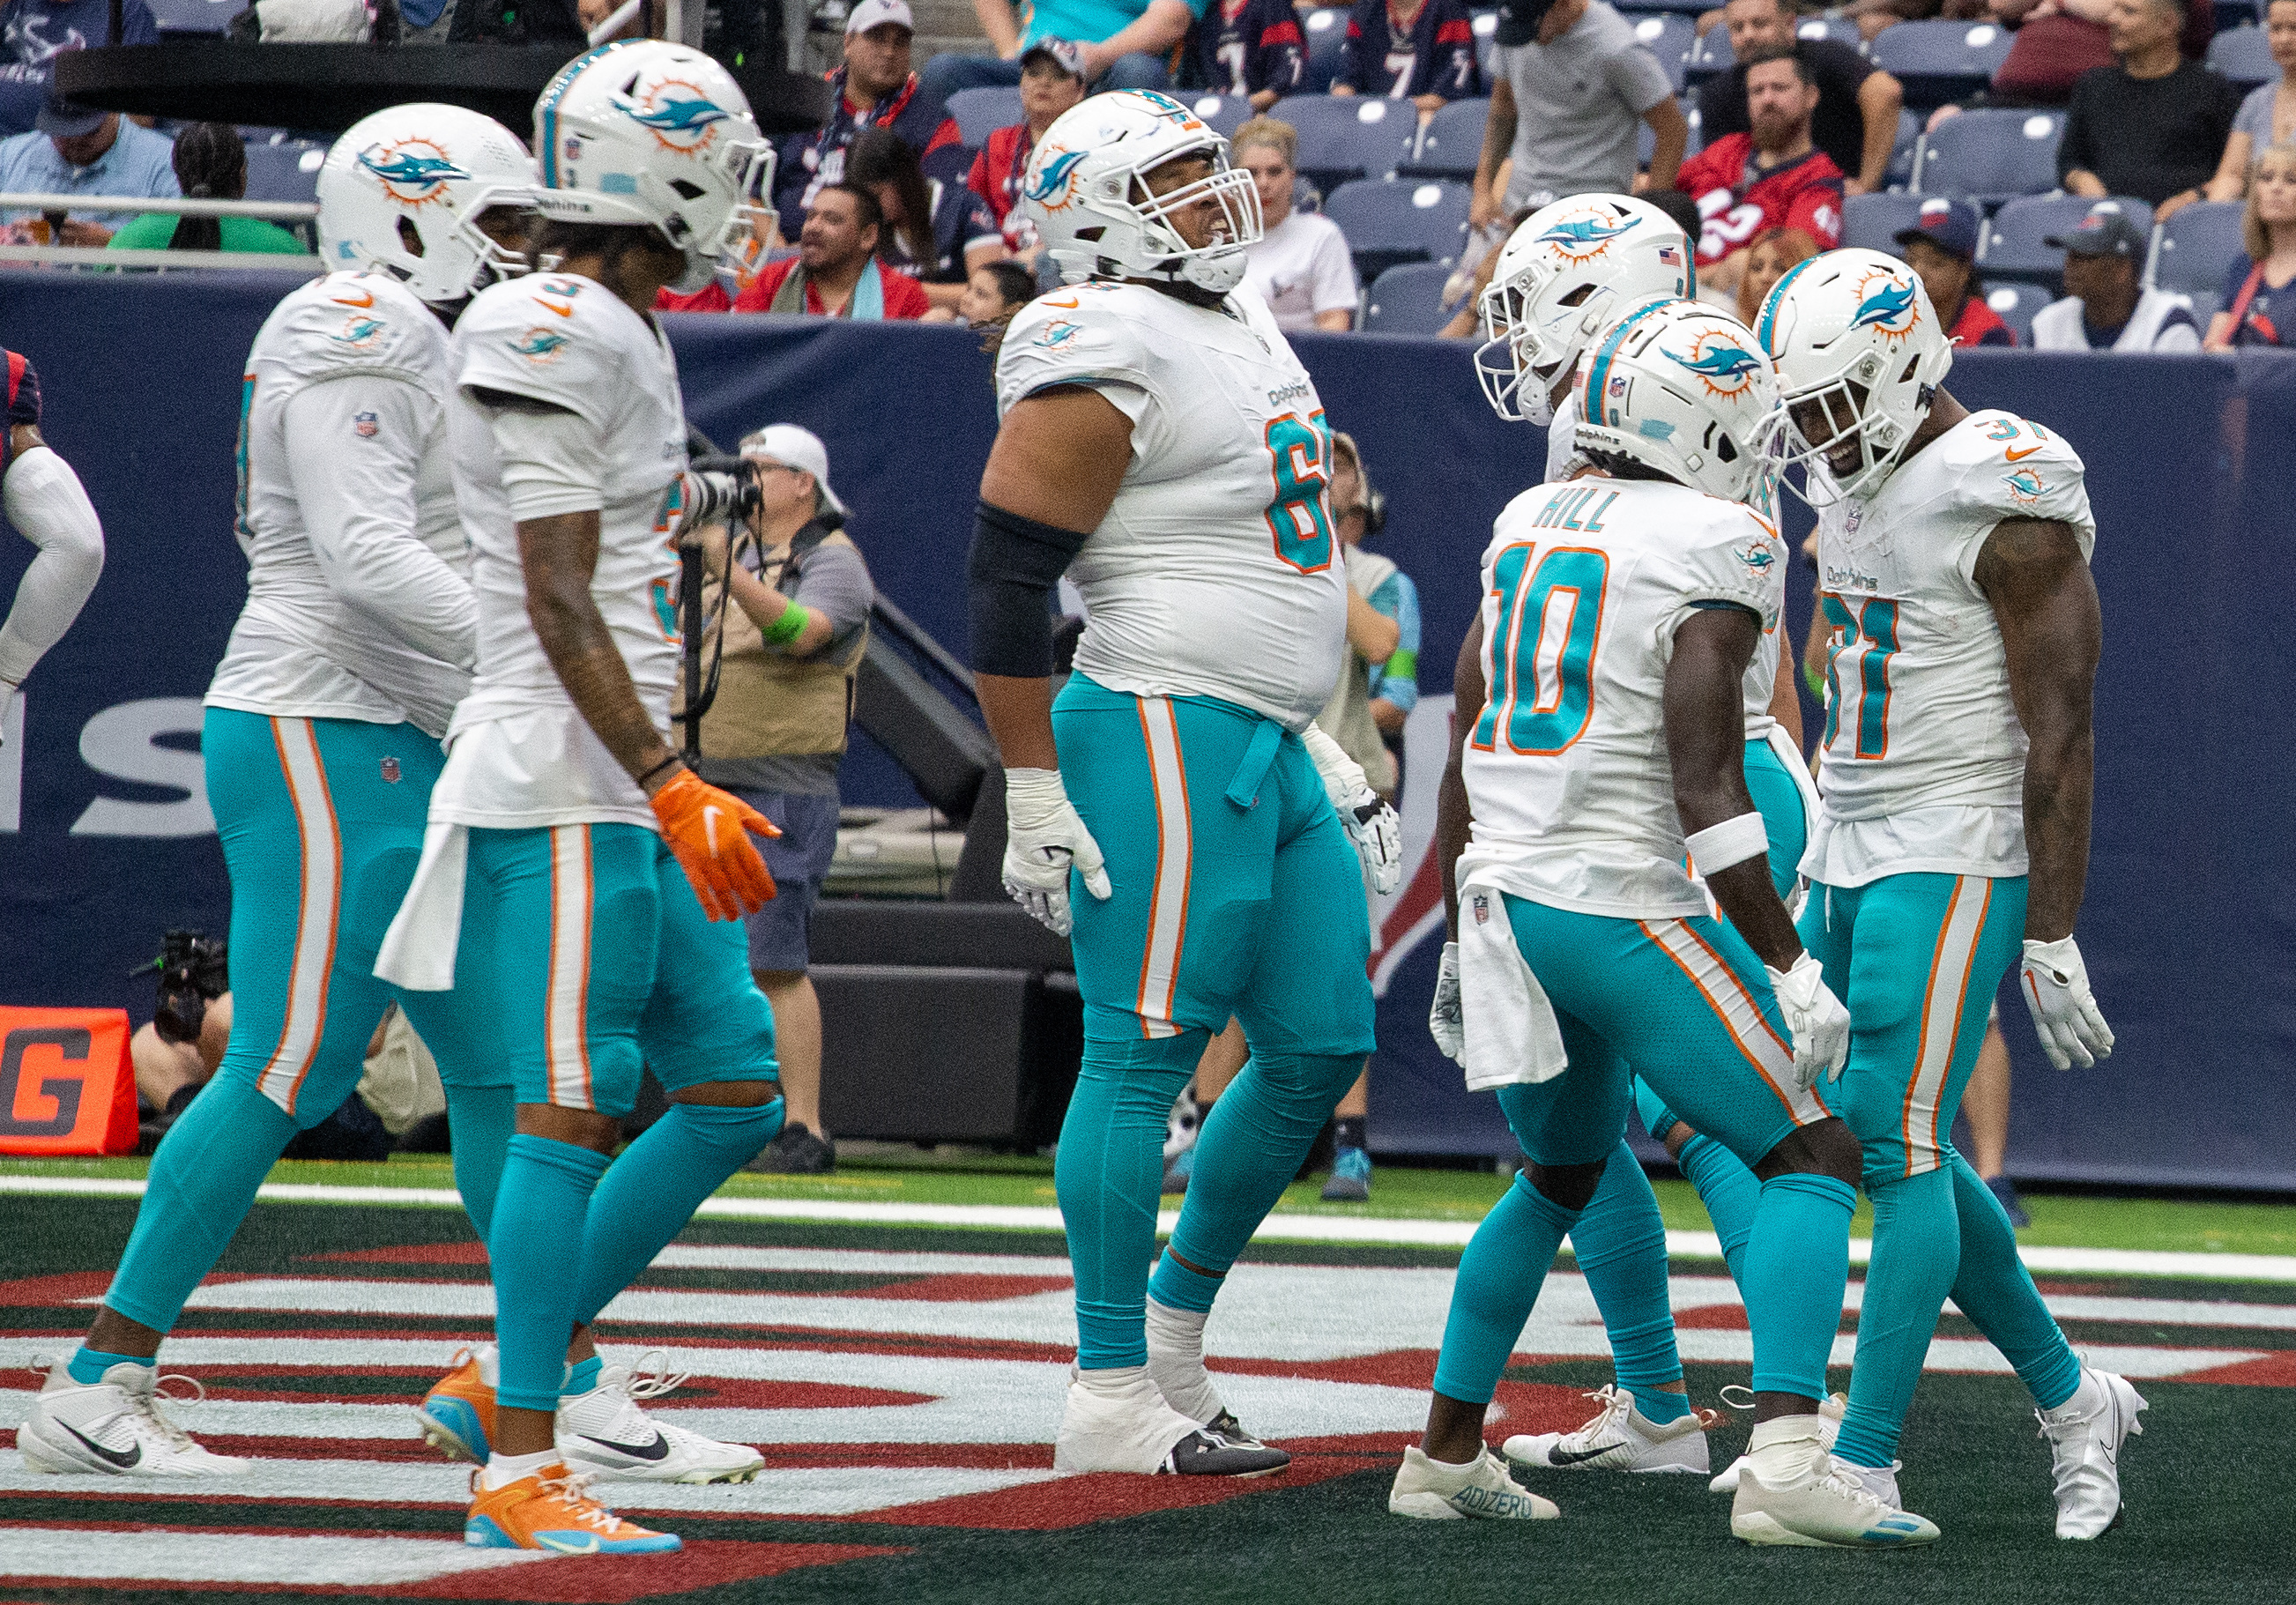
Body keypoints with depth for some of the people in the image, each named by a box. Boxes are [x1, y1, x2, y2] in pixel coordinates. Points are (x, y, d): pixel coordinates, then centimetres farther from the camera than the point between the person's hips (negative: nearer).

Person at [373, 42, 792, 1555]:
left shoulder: (622, 340, 16)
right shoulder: (553, 341, -15)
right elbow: (559, 606, -19)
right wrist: (675, 792, -22)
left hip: (628, 786, 10)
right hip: (566, 786, -10)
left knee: (734, 1091, 11)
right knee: (576, 1113, -8)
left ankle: (522, 1375, 17)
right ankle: (523, 1472, -4)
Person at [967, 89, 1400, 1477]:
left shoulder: (1242, 325, 17)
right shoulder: (1106, 356, -13)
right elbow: (1007, 582, -15)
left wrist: (1317, 742, 25)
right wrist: (1035, 797, -16)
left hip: (1270, 745, 10)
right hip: (1165, 738, -10)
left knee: (1324, 1044, 11)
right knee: (1143, 1056, -6)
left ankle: (1173, 1322, 24)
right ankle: (1111, 1397, -1)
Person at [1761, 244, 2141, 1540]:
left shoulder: (2006, 501, -17)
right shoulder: (1853, 478, 9)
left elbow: (2058, 736, -17)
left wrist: (2052, 940, -18)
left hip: (1955, 862, -9)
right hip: (1853, 850, 9)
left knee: (1896, 1144, -10)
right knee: (1901, 1145, 11)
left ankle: (1864, 1463, -7)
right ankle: (2071, 1398, 24)